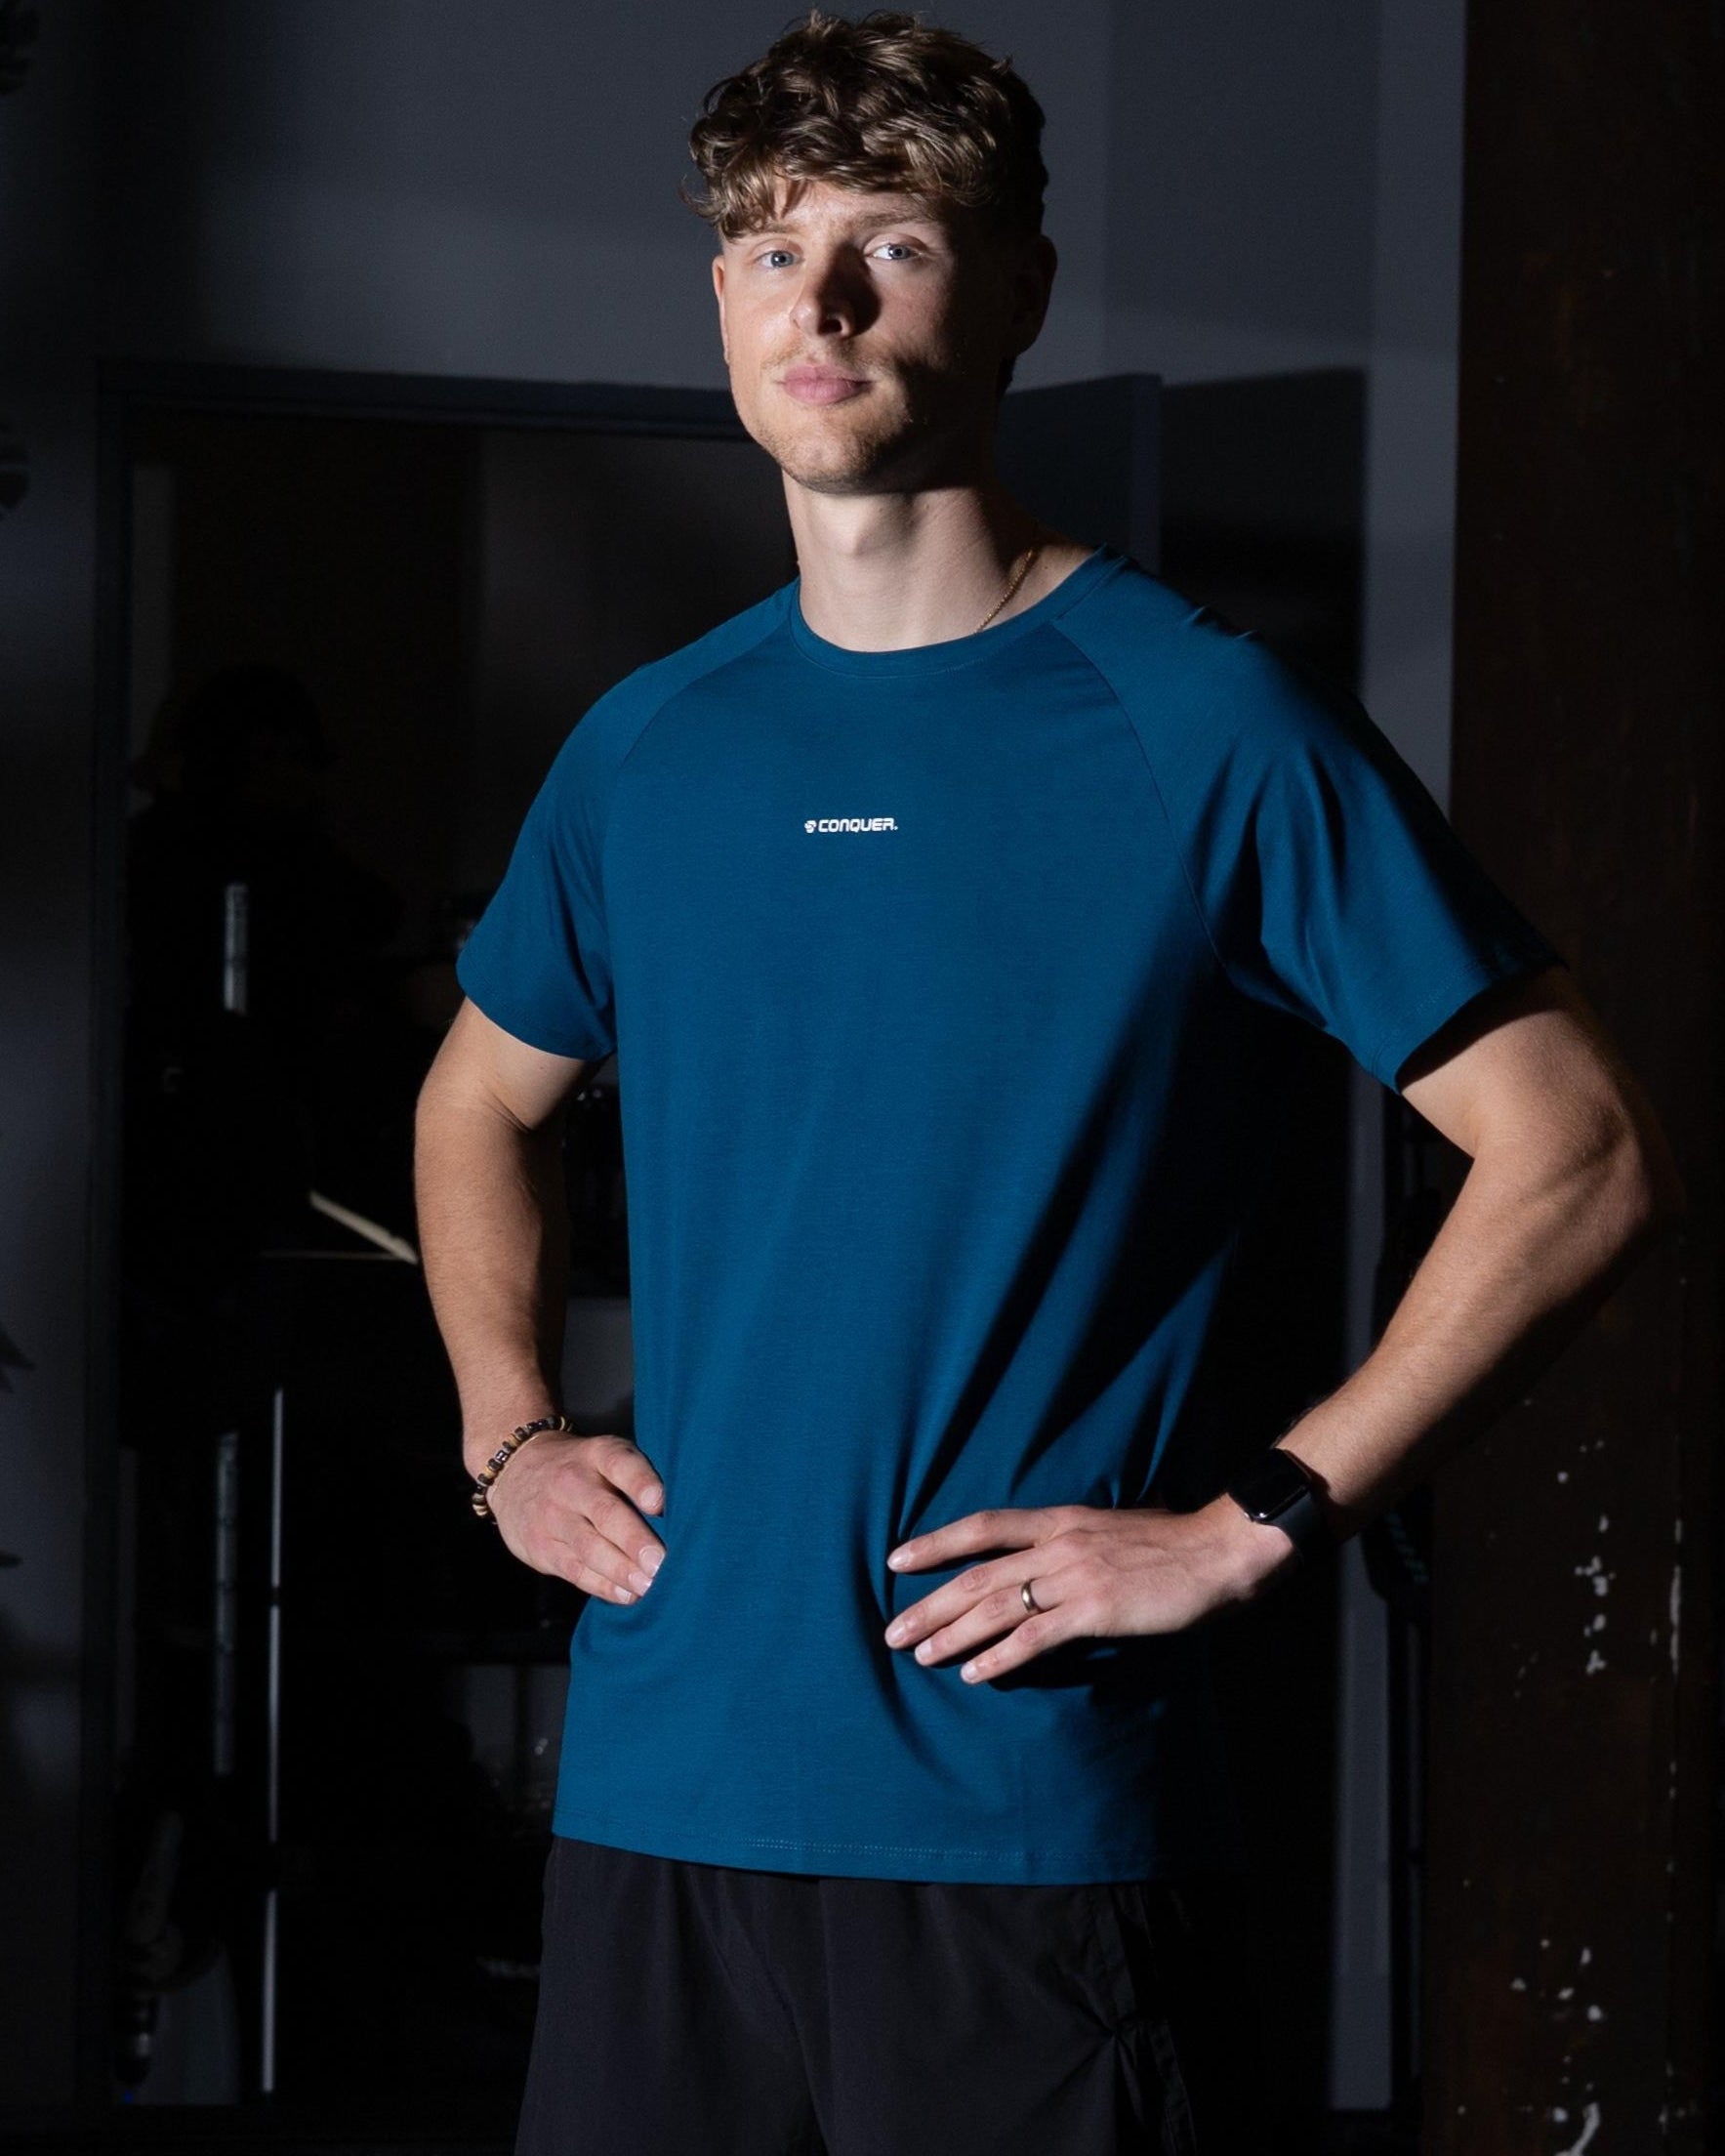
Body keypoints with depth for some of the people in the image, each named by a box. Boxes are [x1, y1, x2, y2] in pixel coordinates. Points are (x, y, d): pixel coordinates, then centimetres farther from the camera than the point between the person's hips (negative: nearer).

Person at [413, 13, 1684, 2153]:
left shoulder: (1203, 727, -5)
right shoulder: (646, 750, 10)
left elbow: (1581, 1157, -8)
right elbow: (480, 1105, 29)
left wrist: (1246, 1528, -11)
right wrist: (505, 1436, 12)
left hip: (1019, 1806, -5)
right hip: (653, 1785, 5)